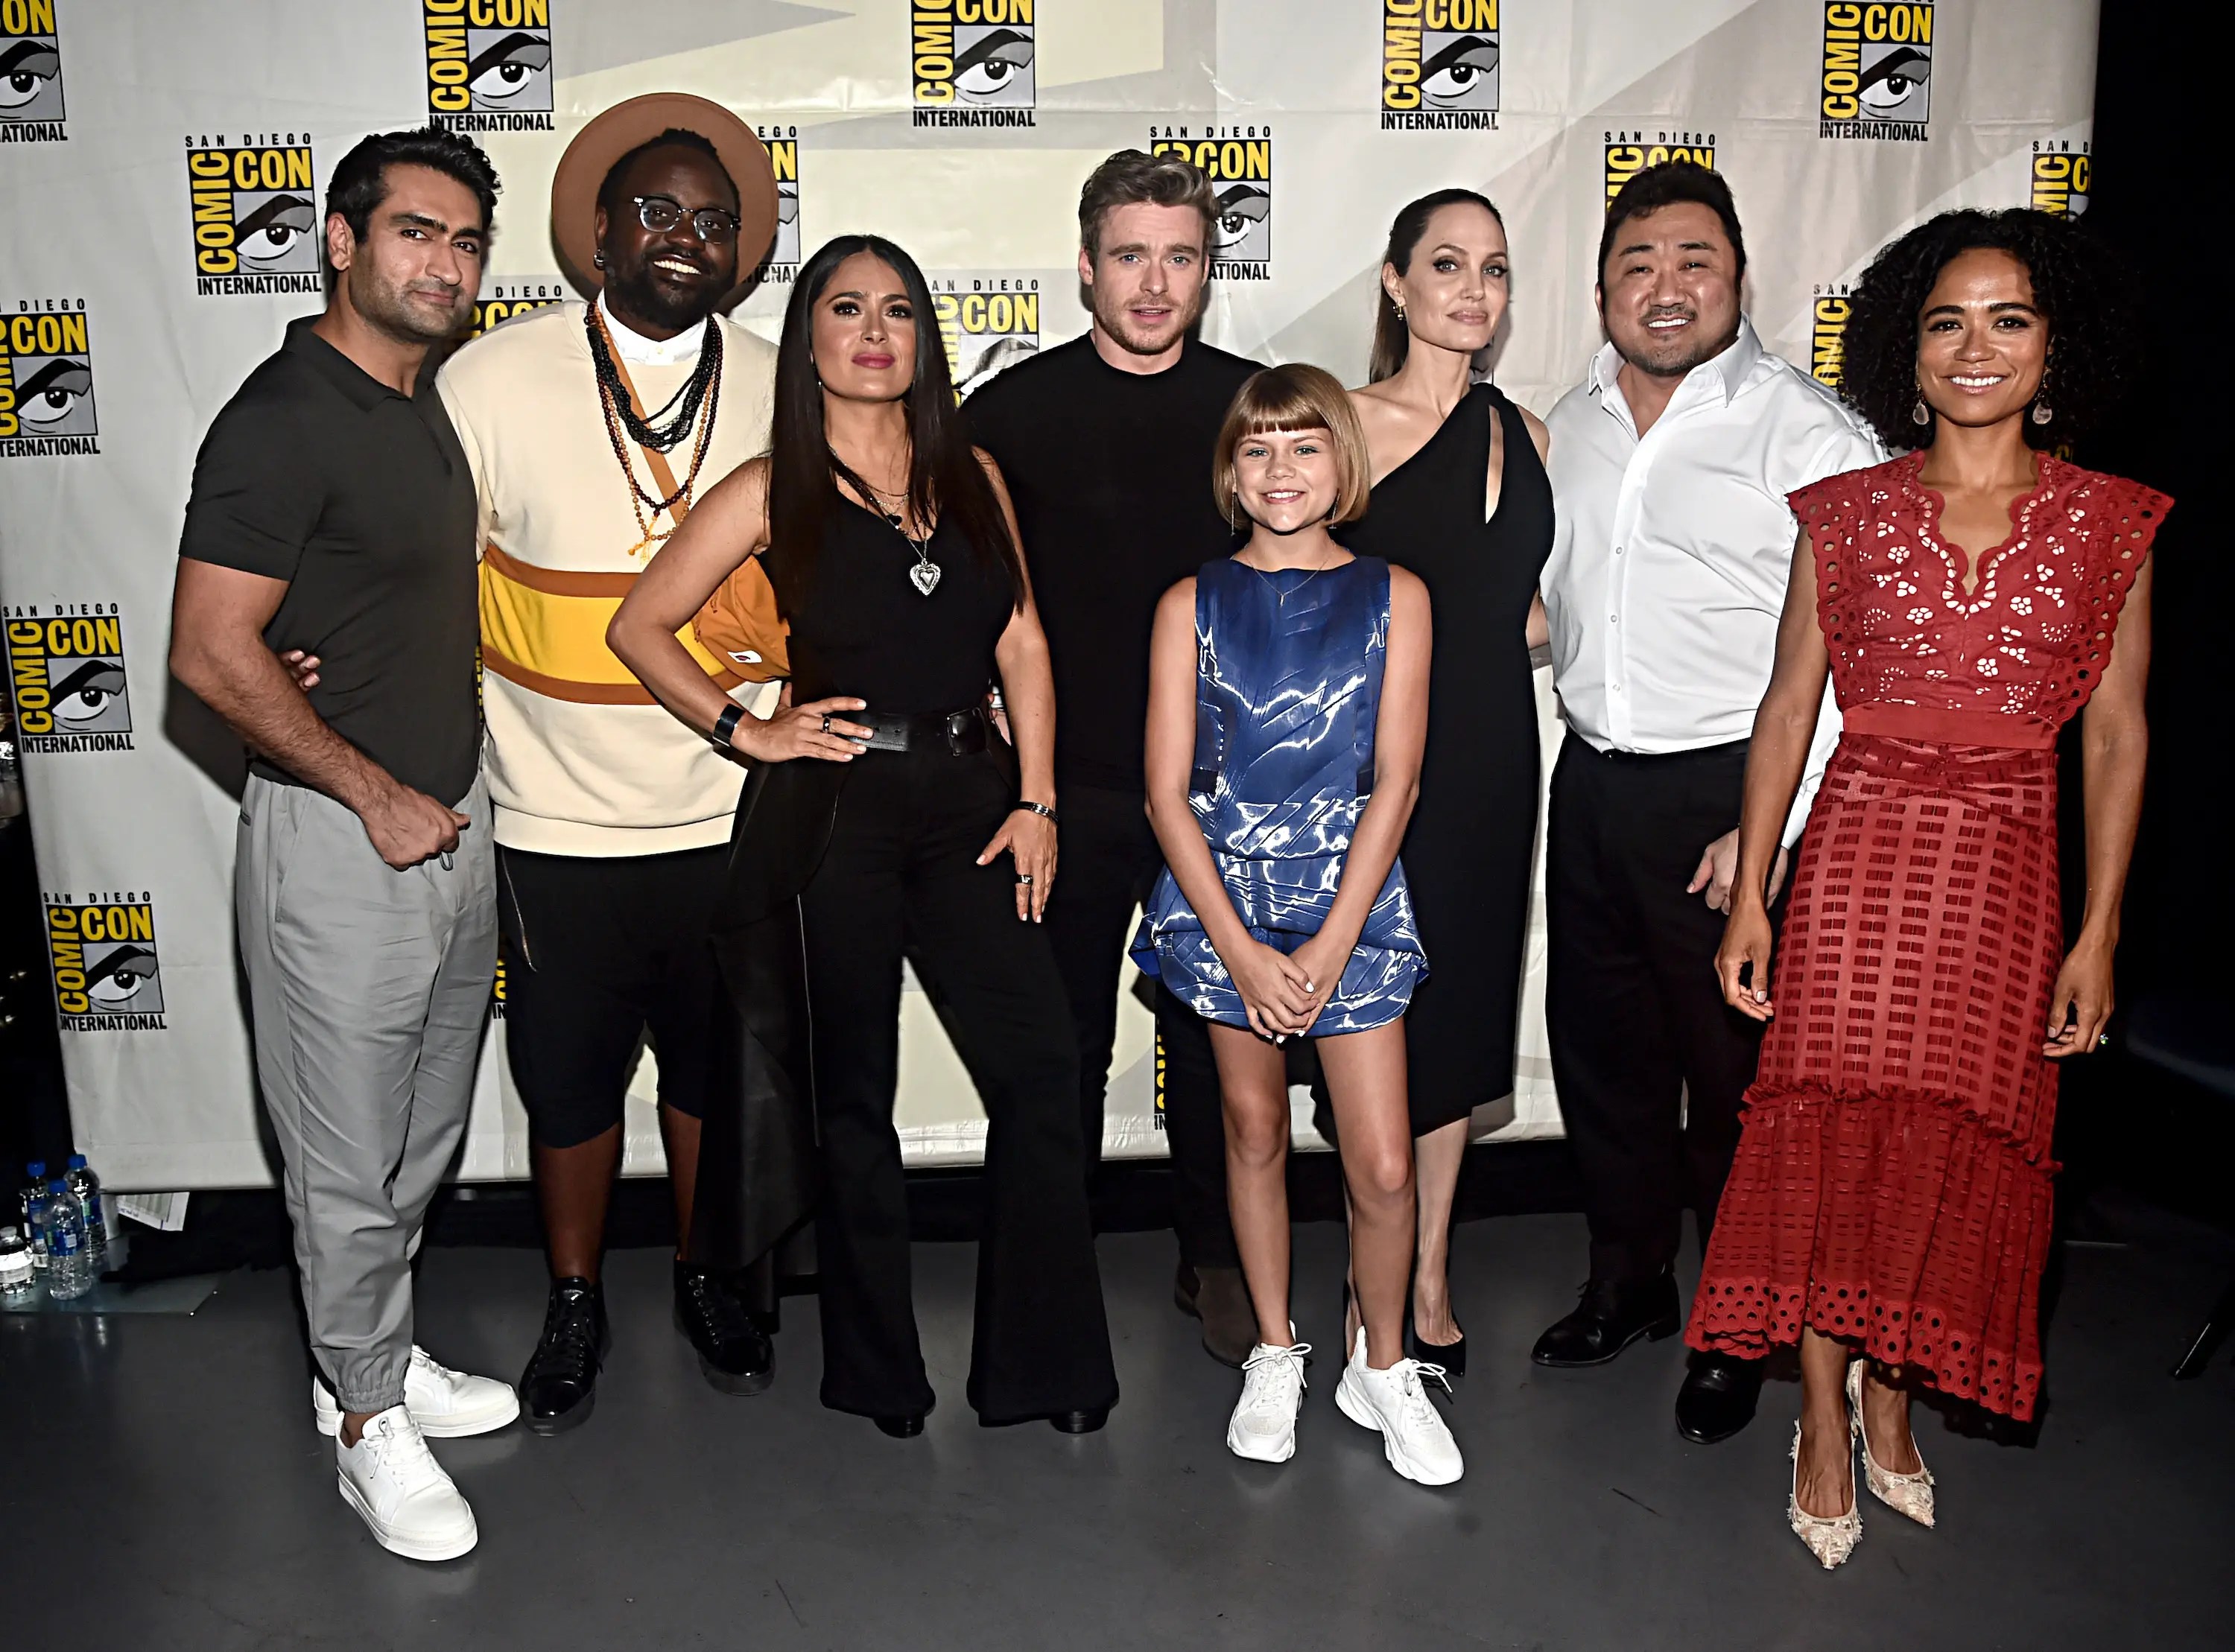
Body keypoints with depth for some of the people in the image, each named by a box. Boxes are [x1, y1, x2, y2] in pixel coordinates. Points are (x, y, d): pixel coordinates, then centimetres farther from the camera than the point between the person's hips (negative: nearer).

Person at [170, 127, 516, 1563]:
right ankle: (367, 1420, 23)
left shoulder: (424, 403, 11)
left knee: (425, 1137, 19)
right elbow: (214, 652, -21)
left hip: (449, 821, 9)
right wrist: (379, 795, -16)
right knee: (352, 1159, 6)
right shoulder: (284, 418, -16)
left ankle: (385, 1353, 38)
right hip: (340, 838, -8)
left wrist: (453, 790, 13)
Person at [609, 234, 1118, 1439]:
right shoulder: (771, 493, 2)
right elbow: (641, 628, 5)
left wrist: (1036, 800, 2)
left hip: (969, 801, 3)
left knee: (1040, 1072, -2)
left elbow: (1021, 643, 9)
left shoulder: (971, 475, 11)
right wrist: (746, 732, -3)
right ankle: (877, 1371, 25)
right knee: (851, 1095, 7)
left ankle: (1045, 1362, 14)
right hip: (832, 809, -3)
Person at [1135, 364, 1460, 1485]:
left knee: (1384, 1164, -2)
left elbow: (1394, 781, -3)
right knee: (1254, 1128, 11)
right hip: (1221, 897, 1)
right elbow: (1167, 791, -2)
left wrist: (1329, 947, -10)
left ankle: (1380, 1365, 23)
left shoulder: (1392, 595, 1)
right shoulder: (1193, 604, 2)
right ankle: (1275, 1353, 30)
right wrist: (1244, 952, -10)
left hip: (1349, 897, 0)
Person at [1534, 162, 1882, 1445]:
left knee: (1738, 1073, 4)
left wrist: (1769, 826, -17)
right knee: (1602, 1050, 15)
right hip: (1593, 785, 6)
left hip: (1730, 799, -6)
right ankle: (1628, 1282, 36)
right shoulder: (1571, 428, 11)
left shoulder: (1809, 433, -9)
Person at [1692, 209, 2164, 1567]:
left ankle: (1893, 1394, 29)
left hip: (2009, 866, 1)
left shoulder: (2110, 524, 3)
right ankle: (1825, 1425, 15)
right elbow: (1788, 709, 3)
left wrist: (2099, 930, -1)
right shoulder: (1847, 513, 3)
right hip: (1858, 845, 0)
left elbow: (2116, 733, 3)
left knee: (1962, 1142, 7)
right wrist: (1749, 896, 0)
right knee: (1831, 1131, -1)